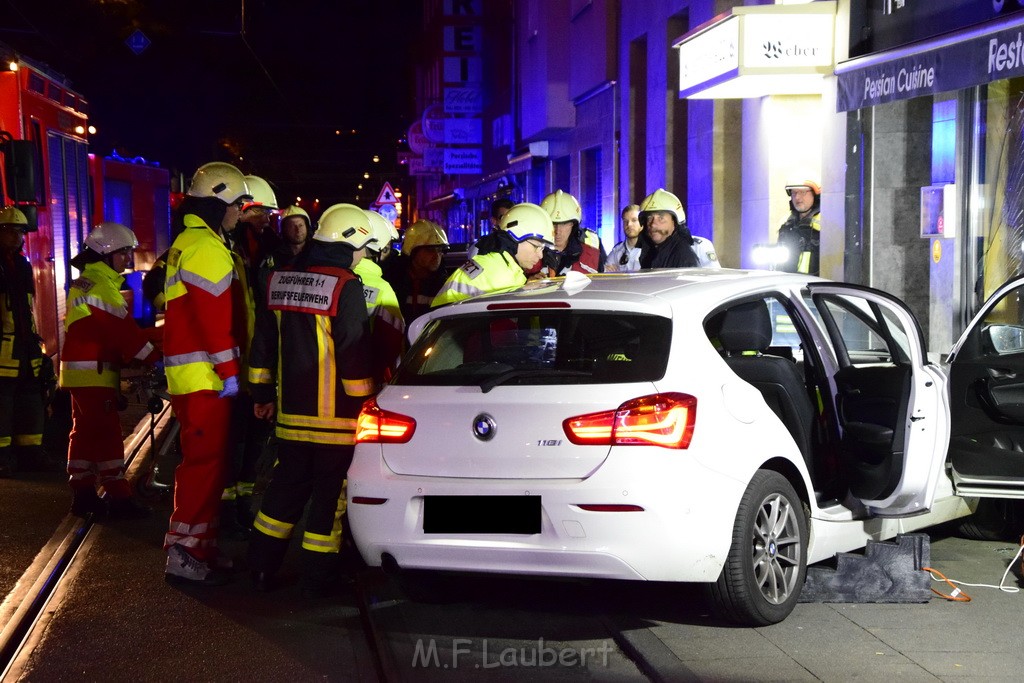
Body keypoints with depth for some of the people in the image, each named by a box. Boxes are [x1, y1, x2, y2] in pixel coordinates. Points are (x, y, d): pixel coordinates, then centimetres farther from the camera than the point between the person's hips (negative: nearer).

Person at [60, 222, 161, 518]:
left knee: (84, 432, 12)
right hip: (94, 371, -10)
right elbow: (124, 331, -19)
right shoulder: (101, 286, -15)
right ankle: (119, 499, -7)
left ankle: (82, 494, 16)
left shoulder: (84, 283, 18)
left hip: (78, 369, 10)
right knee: (107, 435, -8)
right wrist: (155, 358, -15)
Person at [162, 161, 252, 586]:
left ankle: (200, 547, 21)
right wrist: (228, 370, -20)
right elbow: (214, 316, -21)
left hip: (189, 373, 11)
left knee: (206, 460, 15)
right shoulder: (206, 247, -14)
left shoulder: (190, 243, 20)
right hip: (205, 375, -11)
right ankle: (185, 555, -9)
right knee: (205, 461, -9)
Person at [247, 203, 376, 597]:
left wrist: (263, 392, 22)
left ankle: (262, 569, 20)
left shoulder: (280, 281, 9)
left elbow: (264, 343, 14)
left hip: (291, 411, 7)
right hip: (335, 415, -6)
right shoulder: (345, 286, -13)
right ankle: (317, 578, 7)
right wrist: (364, 402, -9)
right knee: (329, 494, 3)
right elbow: (354, 353, -15)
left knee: (287, 486, 17)